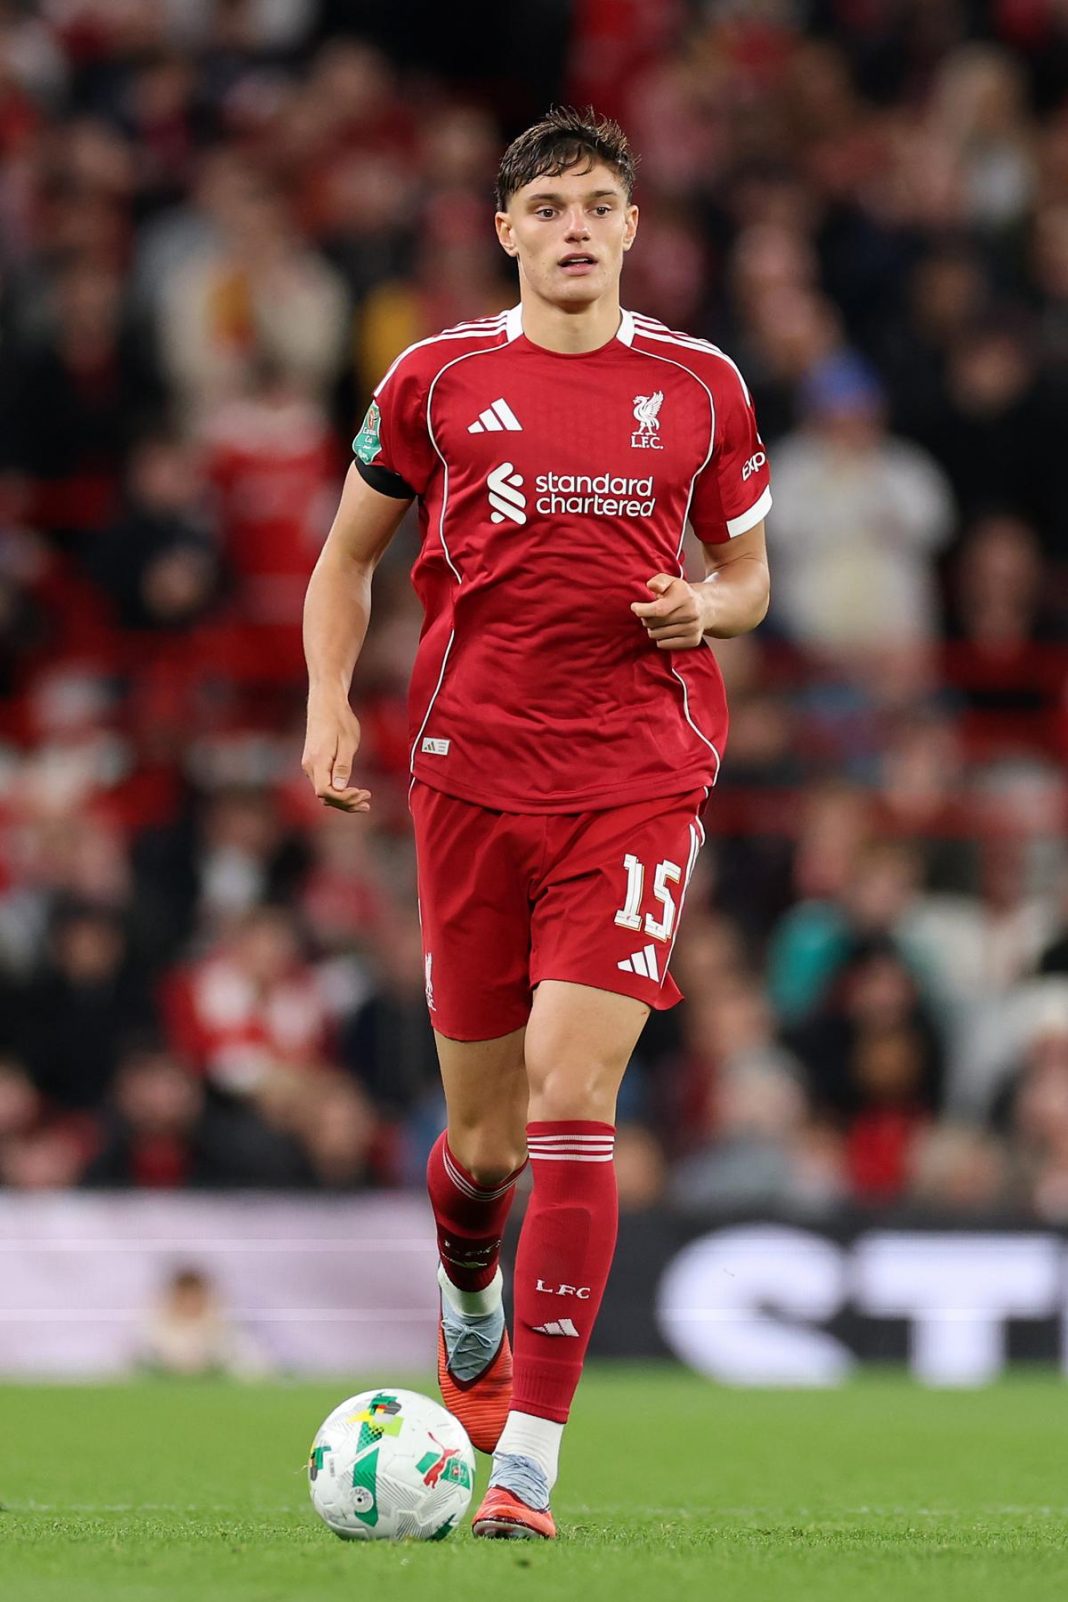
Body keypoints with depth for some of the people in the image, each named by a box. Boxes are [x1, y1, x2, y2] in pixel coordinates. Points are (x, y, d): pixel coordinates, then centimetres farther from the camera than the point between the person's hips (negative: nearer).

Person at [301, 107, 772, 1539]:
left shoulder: (701, 386, 7)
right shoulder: (438, 378, 5)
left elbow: (748, 572, 18)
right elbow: (348, 557, 15)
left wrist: (704, 608, -4)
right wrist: (330, 702, 0)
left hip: (638, 779, -1)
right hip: (473, 773, 1)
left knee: (572, 1099, -15)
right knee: (483, 1134, 7)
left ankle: (528, 1464, -16)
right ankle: (469, 1307, 44)